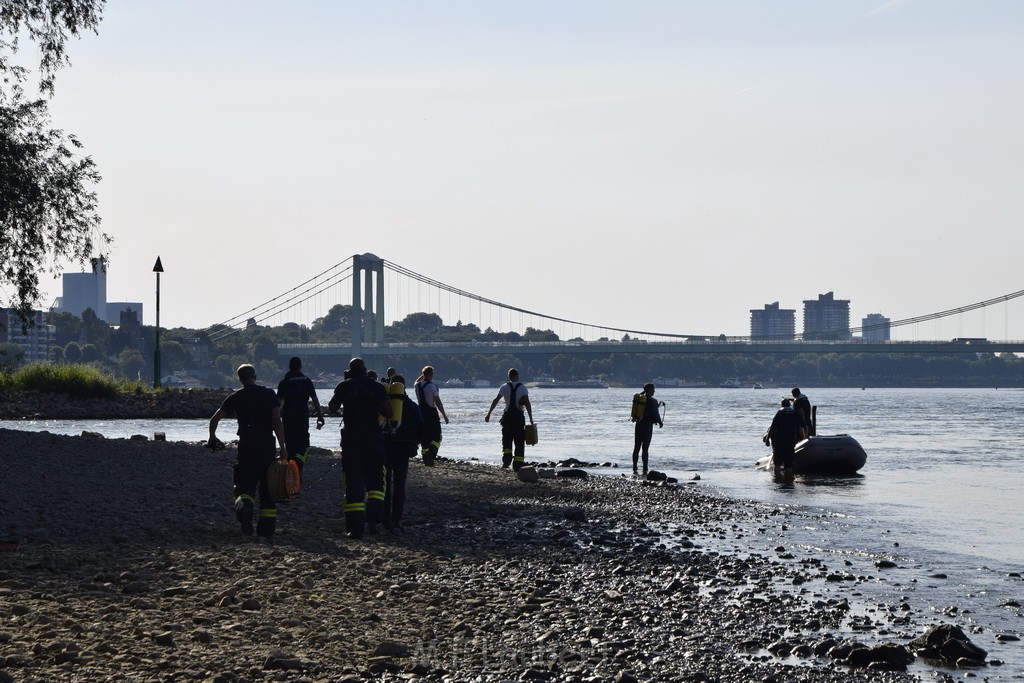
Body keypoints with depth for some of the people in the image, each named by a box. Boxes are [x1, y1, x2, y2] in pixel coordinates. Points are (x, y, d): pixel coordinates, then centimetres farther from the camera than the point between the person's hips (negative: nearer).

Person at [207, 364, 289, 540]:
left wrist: (212, 438, 22)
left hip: (246, 448, 0)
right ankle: (267, 530, 10)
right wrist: (282, 447, -7)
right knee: (268, 488, 11)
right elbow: (277, 421, -8)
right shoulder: (269, 394, 1)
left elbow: (214, 419, 4)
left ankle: (244, 505, -34)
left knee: (245, 487, 1)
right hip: (267, 448, 0)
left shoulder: (235, 397, 5)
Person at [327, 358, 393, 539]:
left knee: (353, 483, 2)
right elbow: (389, 413, -1)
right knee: (376, 480, 13)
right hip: (374, 440, 1)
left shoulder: (344, 386, -2)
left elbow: (332, 408, 6)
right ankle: (374, 520, -4)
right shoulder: (377, 387, 1)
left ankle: (355, 527, -4)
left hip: (351, 440, -1)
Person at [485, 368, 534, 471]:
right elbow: (527, 403, -10)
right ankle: (517, 464, 0)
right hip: (519, 416, -1)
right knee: (519, 441, 5)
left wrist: (489, 413, -7)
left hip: (507, 416, 1)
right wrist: (531, 419, -9)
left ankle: (506, 459, -9)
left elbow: (496, 400, -7)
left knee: (507, 439, 12)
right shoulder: (523, 387, -2)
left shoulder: (504, 387, 1)